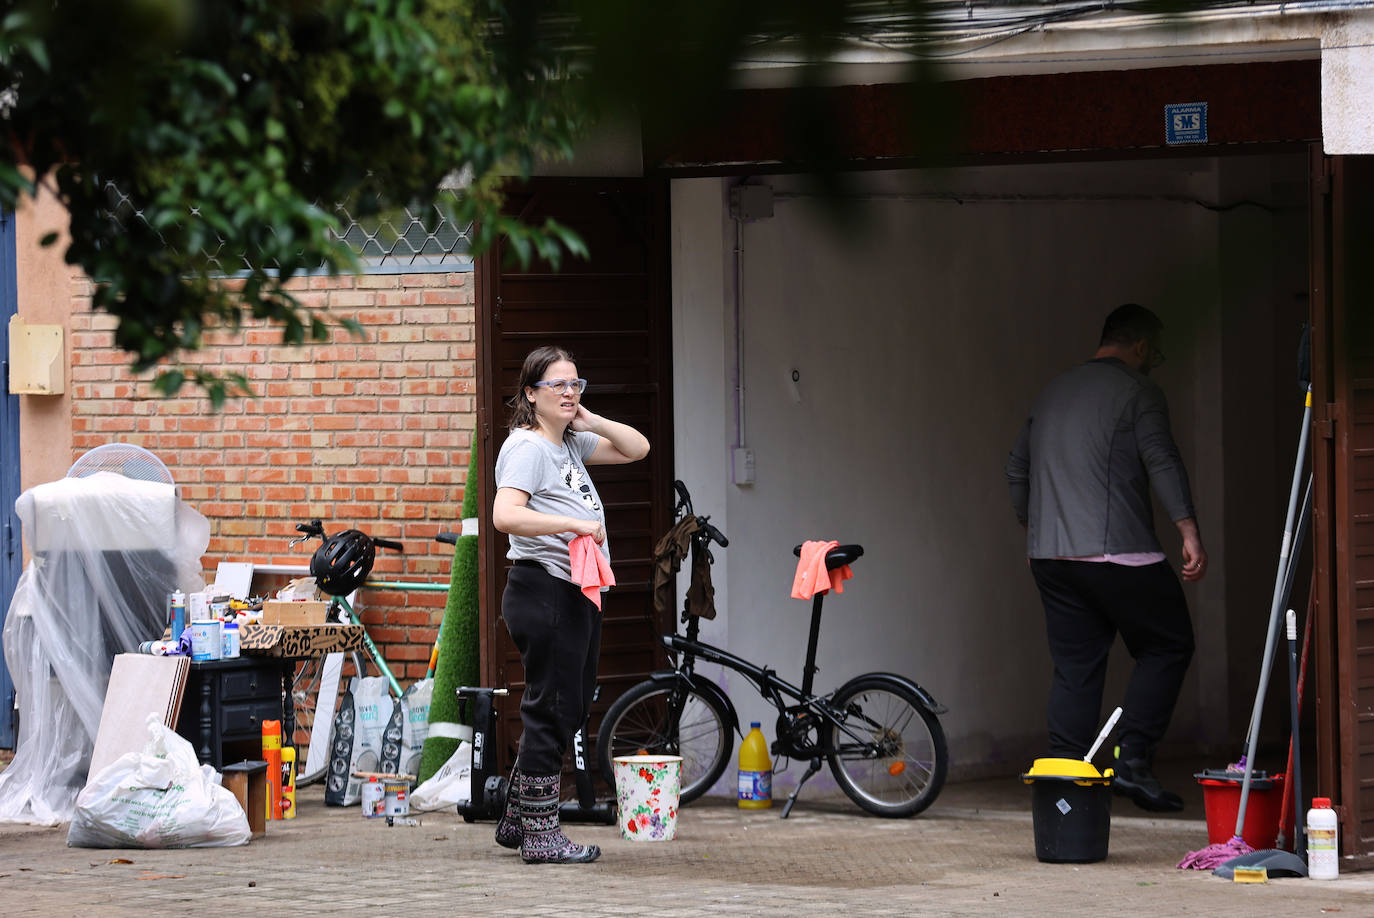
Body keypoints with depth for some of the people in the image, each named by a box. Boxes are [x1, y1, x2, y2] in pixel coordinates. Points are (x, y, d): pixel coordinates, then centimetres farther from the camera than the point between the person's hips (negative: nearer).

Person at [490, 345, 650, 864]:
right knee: (552, 713, -7)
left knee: (571, 709, 14)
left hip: (578, 596, 10)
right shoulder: (527, 447, -11)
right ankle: (541, 835, -2)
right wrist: (571, 525, -26)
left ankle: (516, 821, 22)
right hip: (544, 592, -10)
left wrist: (590, 422, 7)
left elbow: (637, 449, 21)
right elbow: (505, 515, -24)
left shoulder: (571, 444, 17)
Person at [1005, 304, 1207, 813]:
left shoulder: (1053, 392, 20)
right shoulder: (1136, 390, -2)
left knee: (1074, 666, 8)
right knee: (1167, 646, 4)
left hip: (1049, 555, 7)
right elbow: (1162, 461, -13)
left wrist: (1035, 530, 35)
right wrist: (1189, 532, -15)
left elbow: (1017, 470, 25)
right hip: (1117, 554, -7)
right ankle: (1133, 763, -6)